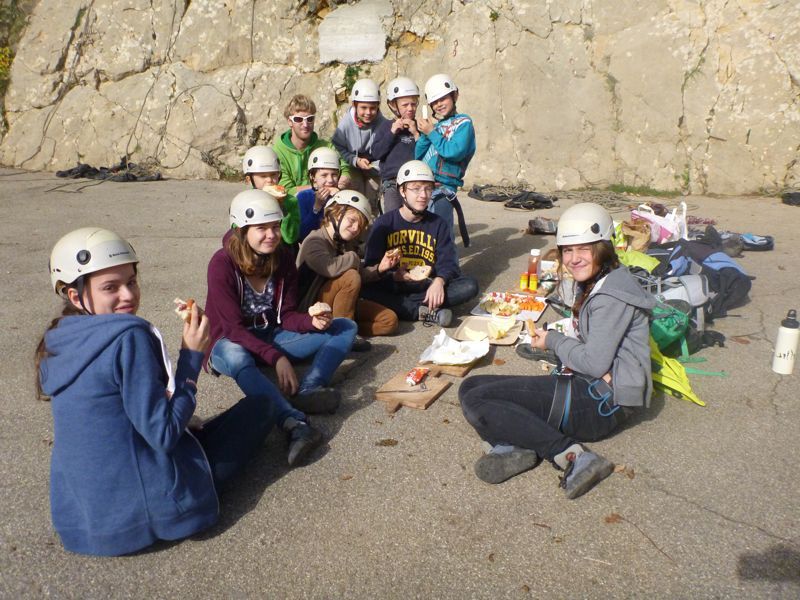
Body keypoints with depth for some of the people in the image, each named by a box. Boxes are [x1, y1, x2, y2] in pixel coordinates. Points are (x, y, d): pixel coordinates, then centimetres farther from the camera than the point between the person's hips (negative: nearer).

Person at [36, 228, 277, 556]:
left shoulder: (55, 343, 2)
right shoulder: (130, 336, -23)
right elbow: (164, 434, -22)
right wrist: (192, 359, -15)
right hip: (144, 508, -8)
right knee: (258, 408, 6)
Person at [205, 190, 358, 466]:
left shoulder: (283, 258, -6)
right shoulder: (222, 263, -20)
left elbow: (287, 316, -2)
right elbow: (233, 328, -23)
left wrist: (312, 321, -25)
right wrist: (276, 358, -34)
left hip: (272, 337, 6)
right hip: (232, 343, -5)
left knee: (345, 327, -9)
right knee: (236, 357, -43)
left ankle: (308, 388, -37)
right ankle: (296, 425, -58)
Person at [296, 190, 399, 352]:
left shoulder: (345, 243, 9)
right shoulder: (314, 241, -18)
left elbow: (361, 275, 12)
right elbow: (332, 269, -37)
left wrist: (378, 268, -7)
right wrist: (353, 258, -17)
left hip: (341, 301, 8)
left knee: (390, 320, -4)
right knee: (350, 277, -32)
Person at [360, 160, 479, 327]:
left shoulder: (438, 224, 8)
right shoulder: (384, 223, 2)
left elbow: (448, 262, -1)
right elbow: (371, 265, -3)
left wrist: (439, 281, -24)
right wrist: (393, 276, -24)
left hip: (428, 287, 2)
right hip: (393, 286, -2)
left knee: (470, 286, -21)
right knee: (363, 287, -32)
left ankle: (397, 305, -25)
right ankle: (427, 312, -29)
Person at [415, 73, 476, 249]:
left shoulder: (463, 123, -2)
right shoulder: (435, 125, 16)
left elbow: (455, 152, -18)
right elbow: (417, 155, 12)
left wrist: (432, 133, -11)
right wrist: (424, 135, -4)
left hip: (442, 190, -7)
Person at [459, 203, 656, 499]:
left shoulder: (612, 296, -16)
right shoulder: (590, 285, 15)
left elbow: (594, 363, -20)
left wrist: (553, 340, -4)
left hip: (603, 402, -11)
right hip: (588, 386, 11)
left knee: (476, 403, -21)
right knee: (471, 387, 6)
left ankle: (573, 456, -21)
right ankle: (513, 446, -18)